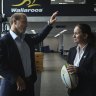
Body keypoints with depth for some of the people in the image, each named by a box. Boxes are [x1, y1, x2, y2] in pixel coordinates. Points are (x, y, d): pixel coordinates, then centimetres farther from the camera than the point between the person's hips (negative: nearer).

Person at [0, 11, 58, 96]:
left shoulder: (27, 38, 8)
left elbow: (39, 37, 25)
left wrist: (50, 24, 20)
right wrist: (16, 78, -22)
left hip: (29, 82, 7)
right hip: (13, 85, -7)